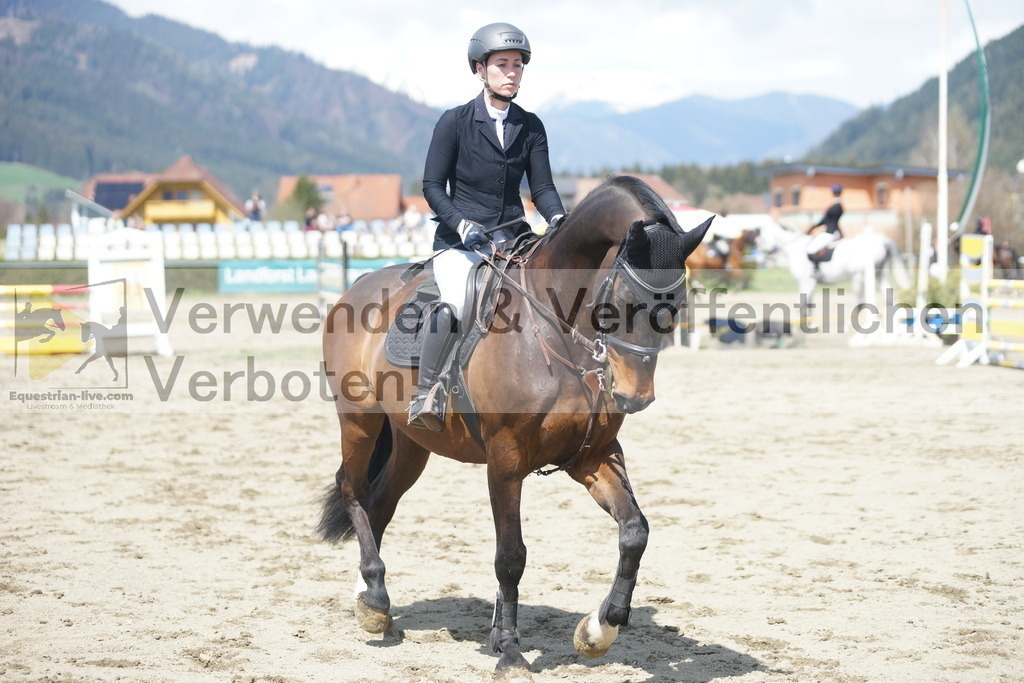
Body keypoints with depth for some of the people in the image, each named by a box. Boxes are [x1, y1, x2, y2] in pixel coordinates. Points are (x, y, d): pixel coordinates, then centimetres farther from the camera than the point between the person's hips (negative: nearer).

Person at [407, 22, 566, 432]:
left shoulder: (531, 127, 10)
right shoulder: (454, 122, -1)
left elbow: (542, 187, 8)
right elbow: (432, 186, -1)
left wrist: (557, 218, -14)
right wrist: (462, 225, -18)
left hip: (513, 239, 4)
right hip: (459, 242, -4)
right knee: (456, 304, -34)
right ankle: (424, 397, -21)